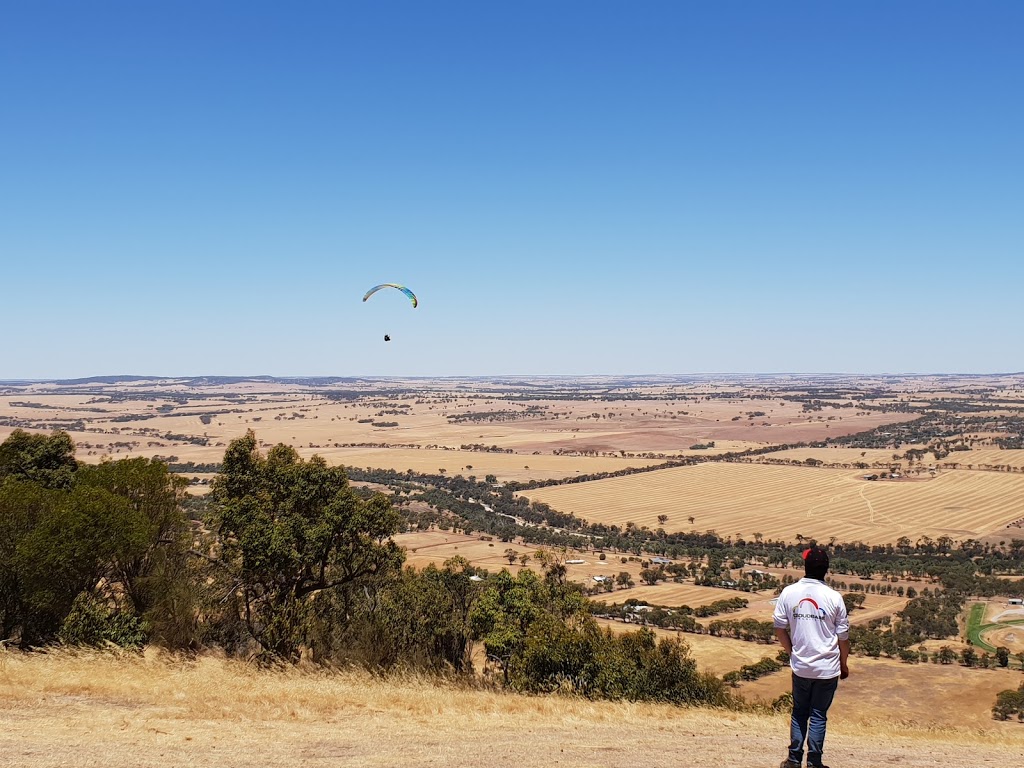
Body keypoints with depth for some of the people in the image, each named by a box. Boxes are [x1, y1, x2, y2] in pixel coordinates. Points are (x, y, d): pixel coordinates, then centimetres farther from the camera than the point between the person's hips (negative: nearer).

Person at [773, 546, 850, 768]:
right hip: (827, 668, -1)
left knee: (799, 713, 16)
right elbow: (843, 637, -4)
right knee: (818, 716, 8)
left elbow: (779, 628, -1)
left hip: (800, 666, 2)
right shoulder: (834, 598, -11)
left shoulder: (789, 593, -7)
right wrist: (843, 664, 12)